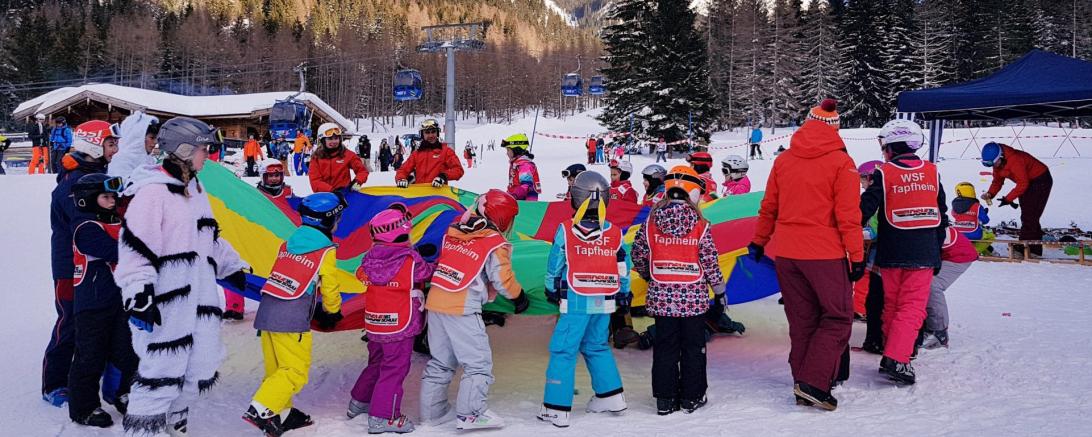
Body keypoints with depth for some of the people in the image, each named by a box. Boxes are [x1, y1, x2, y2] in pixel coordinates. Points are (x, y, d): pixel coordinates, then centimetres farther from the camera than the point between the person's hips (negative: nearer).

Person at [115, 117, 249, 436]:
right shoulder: (152, 191, -13)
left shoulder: (195, 189, 15)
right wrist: (138, 296, -22)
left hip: (200, 296, 9)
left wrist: (232, 267, 29)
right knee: (162, 371, -6)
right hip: (167, 304, -9)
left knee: (202, 366, 14)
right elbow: (135, 246, -18)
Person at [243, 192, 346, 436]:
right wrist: (333, 312, 23)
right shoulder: (326, 250, -2)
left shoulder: (289, 243, 17)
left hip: (266, 311, 8)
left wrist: (315, 308, 29)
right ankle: (260, 410, -11)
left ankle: (282, 414, 22)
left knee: (276, 368, 15)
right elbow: (330, 288, 3)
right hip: (291, 318, -8)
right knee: (296, 370, -2)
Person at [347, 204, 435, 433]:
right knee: (394, 370, 2)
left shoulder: (370, 257, -2)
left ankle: (359, 402, 39)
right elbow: (429, 274, -3)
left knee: (376, 363, 25)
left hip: (373, 324, 7)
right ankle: (383, 418, 3)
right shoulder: (411, 261, -18)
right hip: (400, 326, -7)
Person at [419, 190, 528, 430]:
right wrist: (519, 296, 10)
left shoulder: (453, 231, 10)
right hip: (462, 310, -7)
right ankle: (470, 414, -1)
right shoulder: (495, 244, -8)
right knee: (478, 363, 4)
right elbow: (503, 279, -7)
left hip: (435, 302, 7)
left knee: (441, 361, 19)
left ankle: (432, 410, 26)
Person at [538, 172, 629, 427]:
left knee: (563, 351, 1)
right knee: (597, 347, 23)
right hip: (604, 301, 4)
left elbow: (554, 264, -1)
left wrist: (551, 289, 16)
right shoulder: (615, 233, 0)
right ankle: (611, 396, 27)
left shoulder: (565, 230, -10)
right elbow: (624, 267, 9)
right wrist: (624, 294, 22)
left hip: (576, 301, -4)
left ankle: (557, 409, 0)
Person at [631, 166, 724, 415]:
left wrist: (649, 276, 22)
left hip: (661, 297, 2)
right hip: (694, 297, -2)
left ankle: (665, 399, 13)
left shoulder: (651, 222, -2)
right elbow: (710, 261, -4)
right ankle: (692, 397, 17)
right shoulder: (700, 226, -8)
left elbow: (639, 255, 4)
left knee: (665, 347, 10)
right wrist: (719, 289, 9)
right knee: (693, 347, 11)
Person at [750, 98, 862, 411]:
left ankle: (803, 389, 16)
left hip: (786, 253, 5)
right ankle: (814, 383, -7)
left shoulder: (783, 161, 7)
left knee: (801, 321, 12)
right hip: (825, 255, -5)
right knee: (837, 318, 4)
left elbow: (768, 208, 14)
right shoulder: (841, 162, -6)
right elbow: (848, 216, -9)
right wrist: (857, 256, -4)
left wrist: (759, 242, 25)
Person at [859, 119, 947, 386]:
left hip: (892, 254, -1)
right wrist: (937, 251, 18)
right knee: (912, 307, 0)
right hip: (924, 254, 1)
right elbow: (942, 216, 10)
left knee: (892, 305, 14)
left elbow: (866, 209, -10)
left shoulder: (884, 174, -6)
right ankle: (896, 359, -14)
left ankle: (889, 356, 22)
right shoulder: (932, 172, 5)